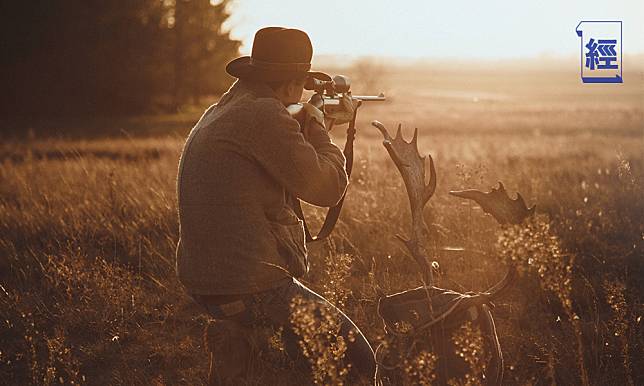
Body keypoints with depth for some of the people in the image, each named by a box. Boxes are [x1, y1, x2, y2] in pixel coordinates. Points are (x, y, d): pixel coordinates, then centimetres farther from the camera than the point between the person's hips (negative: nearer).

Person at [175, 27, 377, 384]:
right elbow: (327, 187, -13)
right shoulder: (264, 114, -16)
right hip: (251, 286, -10)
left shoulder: (219, 112, 15)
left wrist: (322, 124, 30)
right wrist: (316, 127, 2)